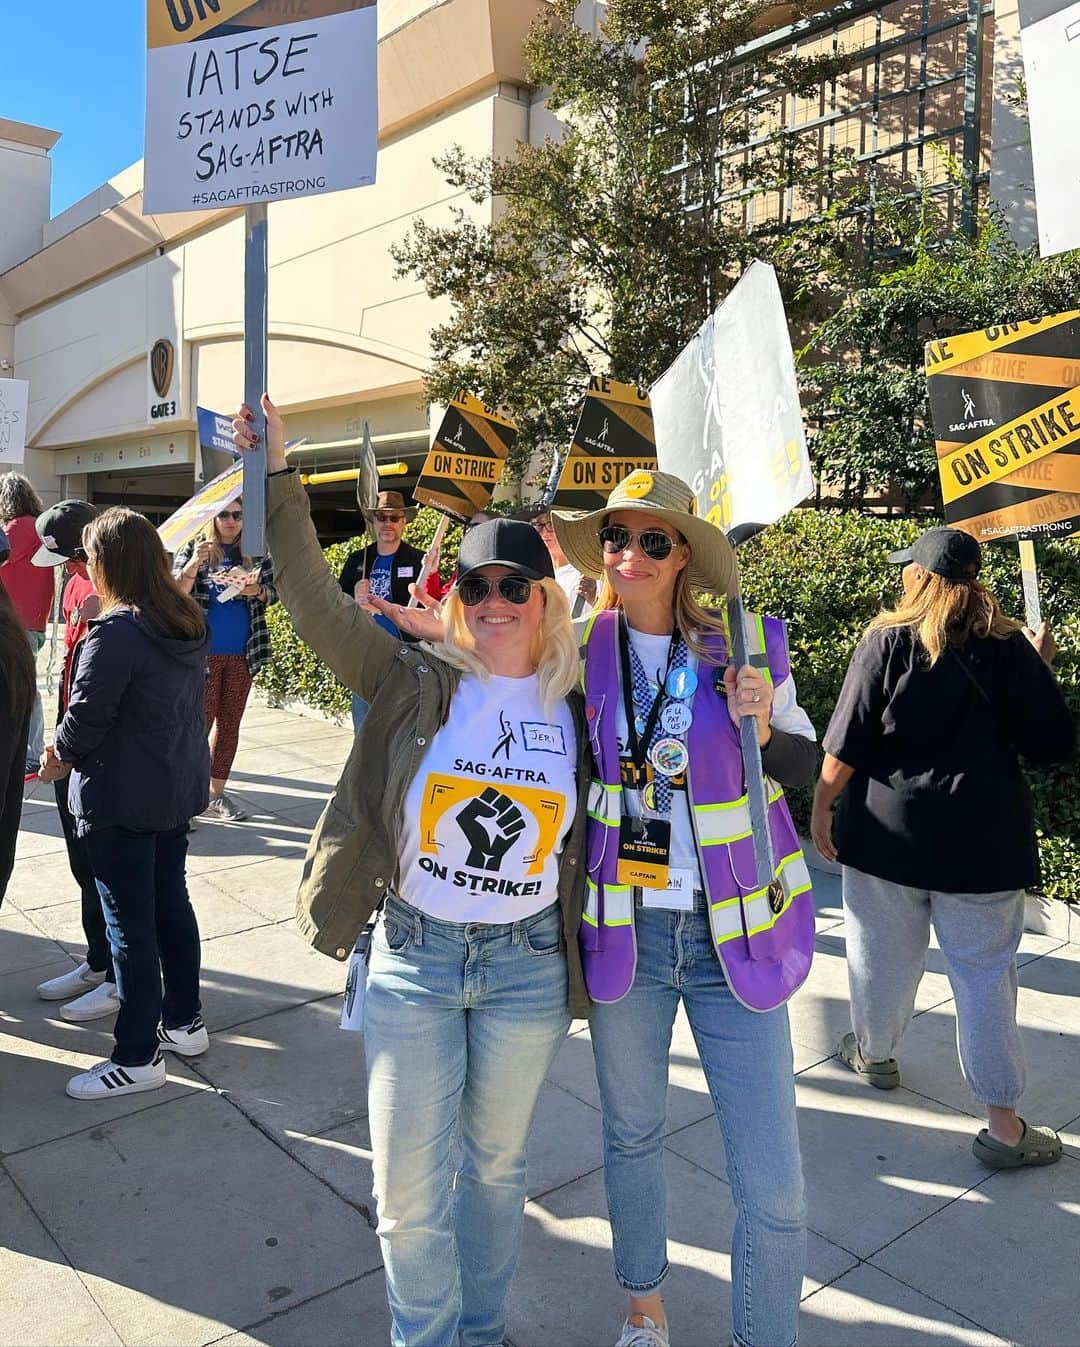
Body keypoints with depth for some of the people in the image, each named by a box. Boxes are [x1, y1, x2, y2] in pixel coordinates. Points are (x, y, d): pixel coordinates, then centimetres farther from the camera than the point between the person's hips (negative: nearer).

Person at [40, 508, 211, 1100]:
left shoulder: (116, 631, -23)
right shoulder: (188, 622, 3)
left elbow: (85, 718, -21)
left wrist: (58, 758, 2)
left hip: (122, 800, -8)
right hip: (178, 787, 8)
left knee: (129, 923, 3)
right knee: (171, 903, 19)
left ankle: (138, 1057, 16)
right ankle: (185, 1022, 33)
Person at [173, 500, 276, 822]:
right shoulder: (194, 548, 1)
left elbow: (273, 591, 7)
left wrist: (256, 590, -14)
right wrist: (195, 563, -23)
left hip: (241, 654, 4)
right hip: (203, 652, -4)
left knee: (229, 723, 9)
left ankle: (217, 793, 19)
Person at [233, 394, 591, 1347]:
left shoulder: (578, 716, -2)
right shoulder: (416, 686, -6)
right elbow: (316, 603, -14)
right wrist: (278, 478, -19)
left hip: (528, 966, 1)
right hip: (413, 956, -1)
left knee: (496, 1165, 20)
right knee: (408, 1189, 8)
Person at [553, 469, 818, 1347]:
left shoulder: (749, 645, -7)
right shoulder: (578, 650, -4)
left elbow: (803, 766, 5)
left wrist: (765, 726, -18)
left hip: (735, 935, -1)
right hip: (623, 932, 2)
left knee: (774, 1191, 2)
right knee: (632, 1135, 22)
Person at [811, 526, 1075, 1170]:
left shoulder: (887, 642, -8)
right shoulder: (1010, 647, -4)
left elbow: (847, 742, -10)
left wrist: (823, 804, 2)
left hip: (888, 830, 0)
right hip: (982, 838, 1)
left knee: (885, 953, 17)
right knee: (985, 971, 7)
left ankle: (875, 1054, 40)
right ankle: (1004, 1125, 12)